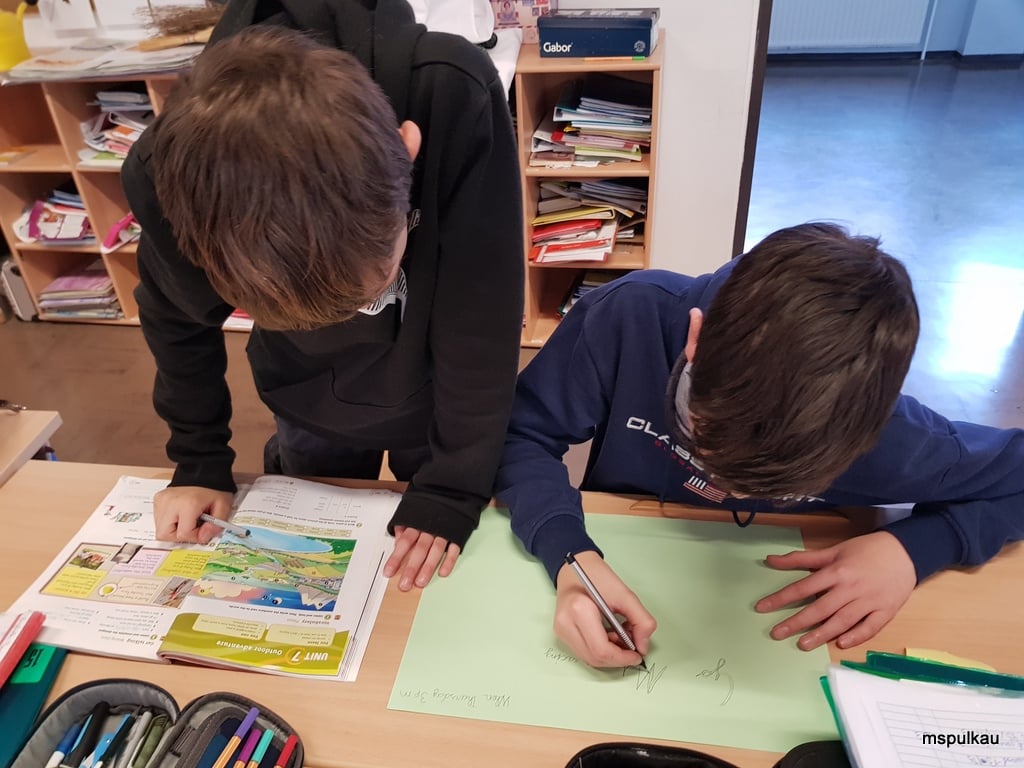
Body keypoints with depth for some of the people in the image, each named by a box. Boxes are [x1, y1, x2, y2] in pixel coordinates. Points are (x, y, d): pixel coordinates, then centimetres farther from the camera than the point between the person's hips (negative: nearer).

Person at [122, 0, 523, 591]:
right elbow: (176, 319, -7)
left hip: (438, 396, 0)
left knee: (450, 589, 20)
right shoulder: (168, 174, -30)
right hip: (309, 407, 1)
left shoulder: (454, 100, -38)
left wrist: (454, 482, -22)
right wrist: (200, 460, -3)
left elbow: (483, 315, -28)